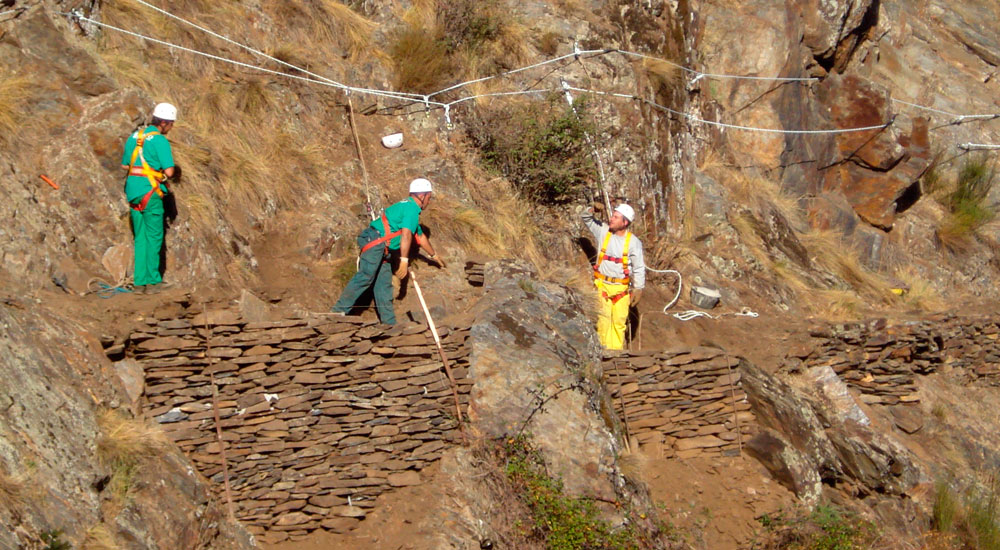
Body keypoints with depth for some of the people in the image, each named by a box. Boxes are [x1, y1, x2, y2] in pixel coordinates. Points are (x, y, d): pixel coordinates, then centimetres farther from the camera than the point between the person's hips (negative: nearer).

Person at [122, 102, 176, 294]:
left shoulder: (135, 136, 11)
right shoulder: (160, 140, -12)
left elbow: (125, 165, 17)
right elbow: (169, 171, -16)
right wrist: (163, 172, 6)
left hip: (132, 190, 7)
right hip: (150, 192, -7)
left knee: (140, 237, 13)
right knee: (154, 237, 1)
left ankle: (140, 281, 13)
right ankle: (152, 281, 2)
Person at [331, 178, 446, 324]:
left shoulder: (407, 206, 29)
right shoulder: (412, 208, -6)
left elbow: (420, 236, 42)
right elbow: (406, 235, -18)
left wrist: (434, 256, 52)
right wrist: (404, 261, -22)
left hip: (384, 248, 11)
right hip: (375, 241, -11)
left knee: (384, 283, 7)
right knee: (366, 276, -21)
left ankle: (389, 322, 6)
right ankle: (339, 310, -29)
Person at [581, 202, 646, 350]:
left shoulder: (634, 242, -5)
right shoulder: (603, 231, 0)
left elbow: (639, 268, -1)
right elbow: (586, 218, 13)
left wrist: (638, 290, -4)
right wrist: (593, 209, -8)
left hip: (621, 287, -1)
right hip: (603, 284, 1)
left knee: (620, 321, 2)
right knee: (604, 318, -8)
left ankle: (617, 350, 9)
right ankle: (604, 348, -7)